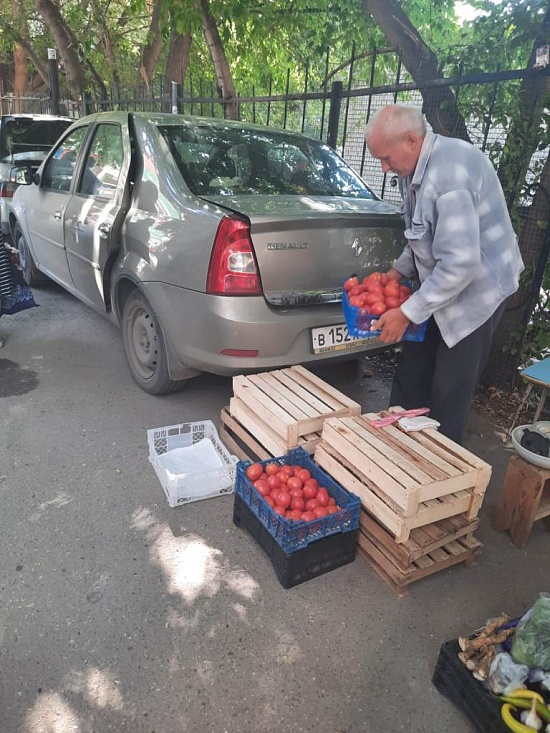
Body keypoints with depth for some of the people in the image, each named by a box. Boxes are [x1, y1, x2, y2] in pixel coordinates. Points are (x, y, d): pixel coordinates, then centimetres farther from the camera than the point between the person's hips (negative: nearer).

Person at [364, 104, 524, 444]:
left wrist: (408, 313, -25)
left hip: (475, 292, -9)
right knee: (410, 381, 14)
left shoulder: (449, 175, -29)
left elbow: (461, 263, -32)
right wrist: (400, 270, 7)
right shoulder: (417, 166, 3)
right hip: (438, 286, 9)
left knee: (449, 398, 0)